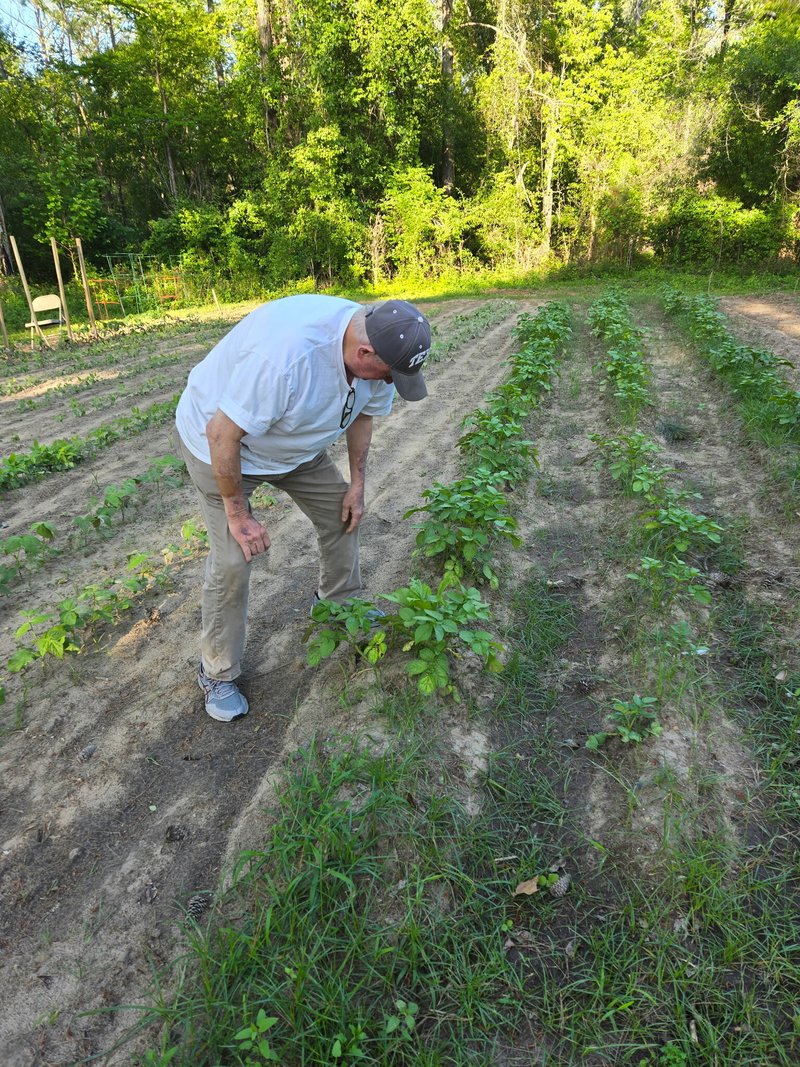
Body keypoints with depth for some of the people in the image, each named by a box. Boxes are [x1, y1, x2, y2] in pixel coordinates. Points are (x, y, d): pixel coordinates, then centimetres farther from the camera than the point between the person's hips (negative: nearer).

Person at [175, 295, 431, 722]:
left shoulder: (376, 348, -17)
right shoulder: (286, 353, -42)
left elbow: (363, 412, 2)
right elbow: (223, 435, -34)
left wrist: (357, 483, 2)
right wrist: (238, 515, -24)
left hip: (293, 442, 7)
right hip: (218, 441, -7)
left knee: (342, 513, 5)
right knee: (233, 560, -10)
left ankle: (338, 605, 30)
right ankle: (217, 675, 10)